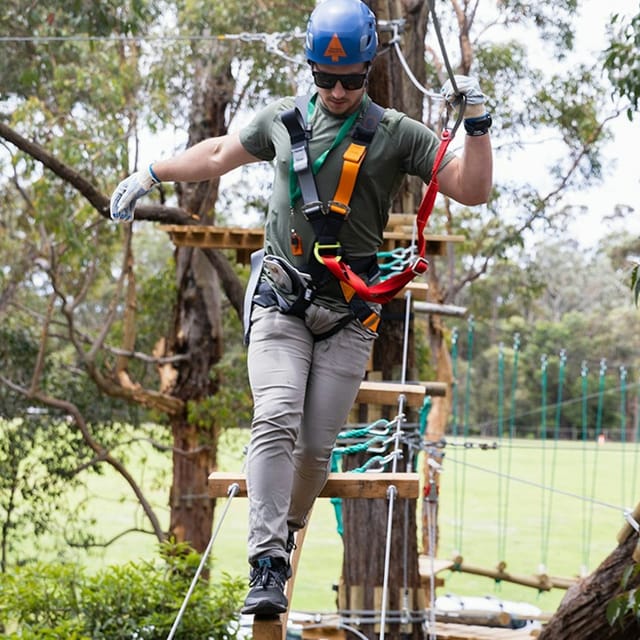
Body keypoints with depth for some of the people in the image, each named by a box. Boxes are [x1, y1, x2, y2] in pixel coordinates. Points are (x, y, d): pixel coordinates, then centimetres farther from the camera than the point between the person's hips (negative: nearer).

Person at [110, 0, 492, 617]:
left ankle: (287, 530, 27)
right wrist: (148, 175, 27)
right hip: (280, 304, 1)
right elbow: (220, 153, 27)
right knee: (275, 423, -17)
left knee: (317, 446, -2)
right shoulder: (283, 120, 9)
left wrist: (477, 122, -13)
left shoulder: (397, 133, 2)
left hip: (347, 314, -1)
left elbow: (472, 191, -1)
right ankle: (266, 569, -22)